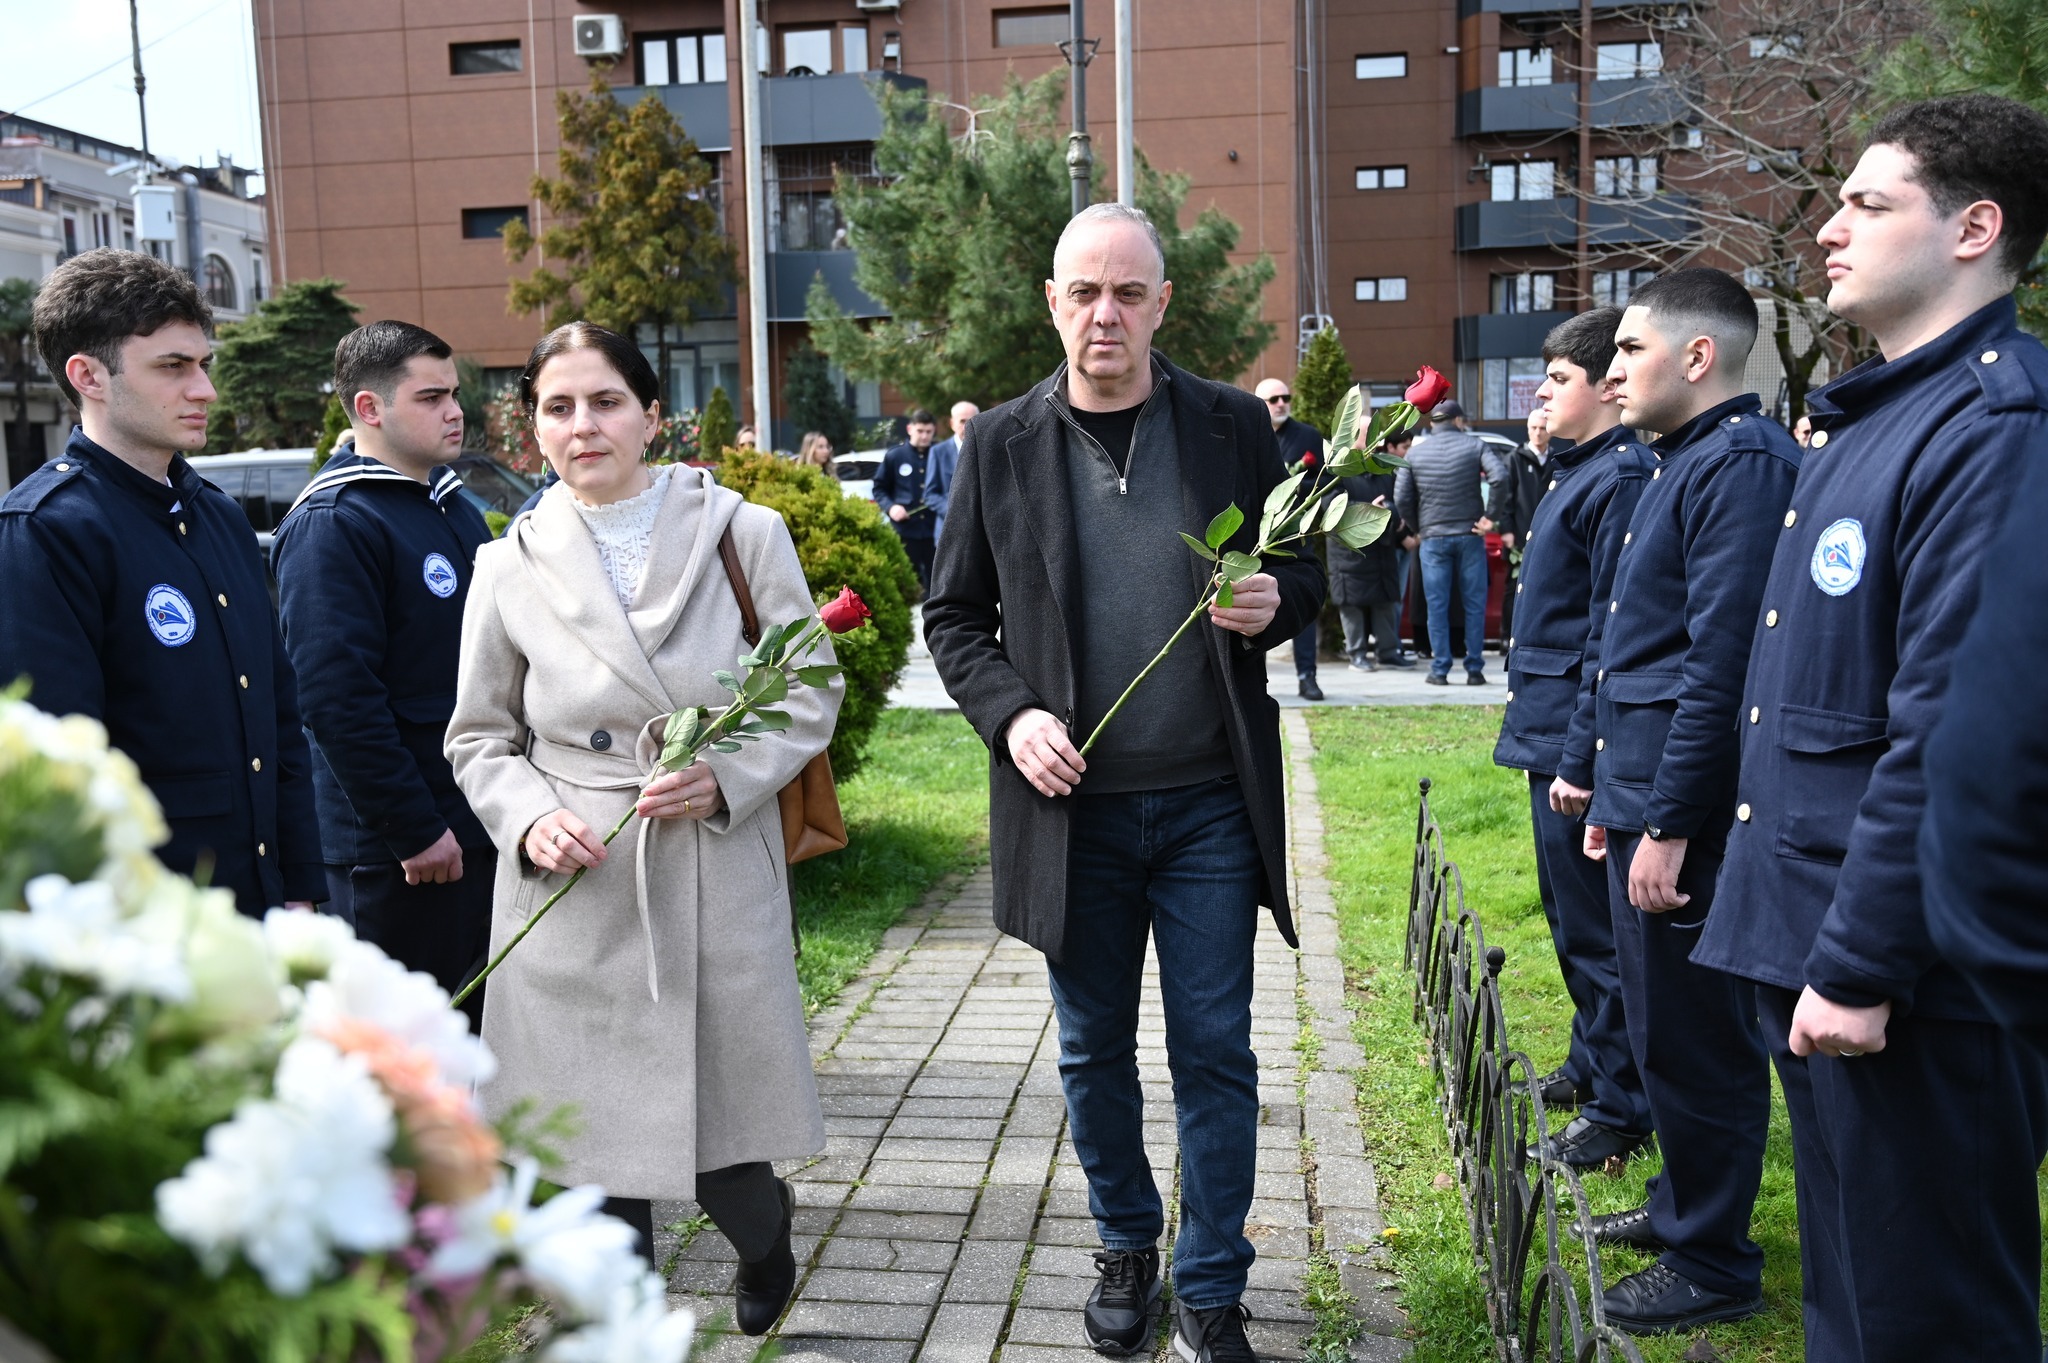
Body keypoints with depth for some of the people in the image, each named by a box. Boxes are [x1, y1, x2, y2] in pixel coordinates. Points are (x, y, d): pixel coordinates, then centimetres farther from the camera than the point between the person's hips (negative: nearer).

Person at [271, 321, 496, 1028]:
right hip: (396, 853, -8)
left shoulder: (457, 511, 14)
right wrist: (414, 831, -20)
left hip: (486, 828, 9)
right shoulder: (333, 525, -14)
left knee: (484, 1026, 18)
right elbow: (338, 700, -21)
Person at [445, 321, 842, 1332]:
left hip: (718, 883, -1)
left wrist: (729, 776, -13)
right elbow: (479, 737, 11)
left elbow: (812, 691, 3)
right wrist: (527, 819, -9)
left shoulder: (741, 534, -2)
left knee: (722, 1148, 5)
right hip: (573, 896, 2)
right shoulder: (509, 567, 3)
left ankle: (765, 1245, 41)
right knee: (597, 1149, 10)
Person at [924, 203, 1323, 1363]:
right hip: (1072, 805, 1)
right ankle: (1126, 1247, 36)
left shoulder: (1235, 426, 1)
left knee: (1214, 1052, 6)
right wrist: (1009, 713, -11)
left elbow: (1304, 573, 9)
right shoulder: (1001, 445, 1)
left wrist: (1275, 604, -14)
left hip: (1210, 803, -1)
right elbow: (955, 615, 6)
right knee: (1094, 1050, 14)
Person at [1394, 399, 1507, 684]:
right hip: (1470, 535, 0)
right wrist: (1491, 518, -3)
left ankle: (1440, 670, 4)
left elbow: (1401, 499, 1)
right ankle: (1474, 669, 8)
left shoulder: (1415, 453, 4)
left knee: (1437, 606, 4)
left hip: (1433, 539, 1)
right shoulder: (1474, 445, 1)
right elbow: (1500, 477, -12)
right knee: (1474, 604, 7)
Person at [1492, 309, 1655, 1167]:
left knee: (1593, 927, 0)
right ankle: (1592, 1064, 36)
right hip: (1549, 730, 10)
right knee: (1570, 916, 21)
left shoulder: (1620, 478, -17)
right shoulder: (1573, 471, 13)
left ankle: (1618, 1108, 13)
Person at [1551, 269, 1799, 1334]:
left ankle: (1713, 1266, 18)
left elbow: (1723, 663, -22)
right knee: (1660, 1025, 20)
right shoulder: (1676, 464, 15)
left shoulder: (1745, 464, -16)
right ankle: (1682, 1205, 37)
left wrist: (1669, 823, -22)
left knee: (1691, 1038, 2)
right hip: (1637, 798, 10)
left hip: (1687, 812, -10)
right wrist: (1588, 763, 20)